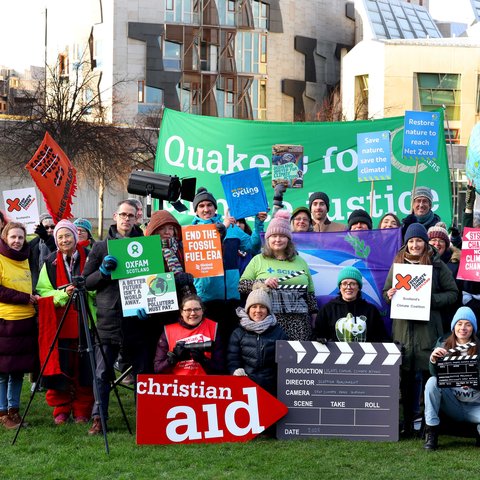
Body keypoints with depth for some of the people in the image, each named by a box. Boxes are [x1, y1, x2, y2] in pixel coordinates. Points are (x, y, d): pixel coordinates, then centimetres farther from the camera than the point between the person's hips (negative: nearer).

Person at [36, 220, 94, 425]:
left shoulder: (88, 258, 4)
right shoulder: (51, 262, 7)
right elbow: (42, 292, 3)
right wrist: (63, 294, -13)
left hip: (85, 322, -1)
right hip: (59, 322, 1)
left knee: (84, 367, 0)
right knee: (61, 367, 1)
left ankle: (82, 411, 11)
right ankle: (61, 410, 14)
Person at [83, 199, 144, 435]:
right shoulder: (101, 247, 9)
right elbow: (86, 282, 6)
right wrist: (103, 270, -13)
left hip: (136, 320, 1)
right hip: (107, 321, 0)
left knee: (142, 371, 5)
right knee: (102, 373, 0)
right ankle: (99, 418, 9)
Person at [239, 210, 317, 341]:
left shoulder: (300, 261, 18)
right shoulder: (258, 260, 11)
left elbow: (310, 293, 20)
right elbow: (241, 286, 4)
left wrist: (314, 315, 12)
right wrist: (263, 282, -10)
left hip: (298, 321, 2)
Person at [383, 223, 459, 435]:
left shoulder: (437, 265, 2)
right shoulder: (398, 263, 11)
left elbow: (452, 293, 2)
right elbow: (386, 291, 18)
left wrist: (432, 299, -13)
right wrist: (389, 295, -4)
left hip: (428, 328, -2)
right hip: (403, 328, 3)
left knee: (429, 375, -2)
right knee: (405, 377, 5)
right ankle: (408, 422, 14)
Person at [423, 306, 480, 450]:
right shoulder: (443, 343, 3)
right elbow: (435, 374, -6)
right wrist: (433, 359, -27)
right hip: (451, 404, 2)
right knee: (432, 381, -25)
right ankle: (431, 433, -18)